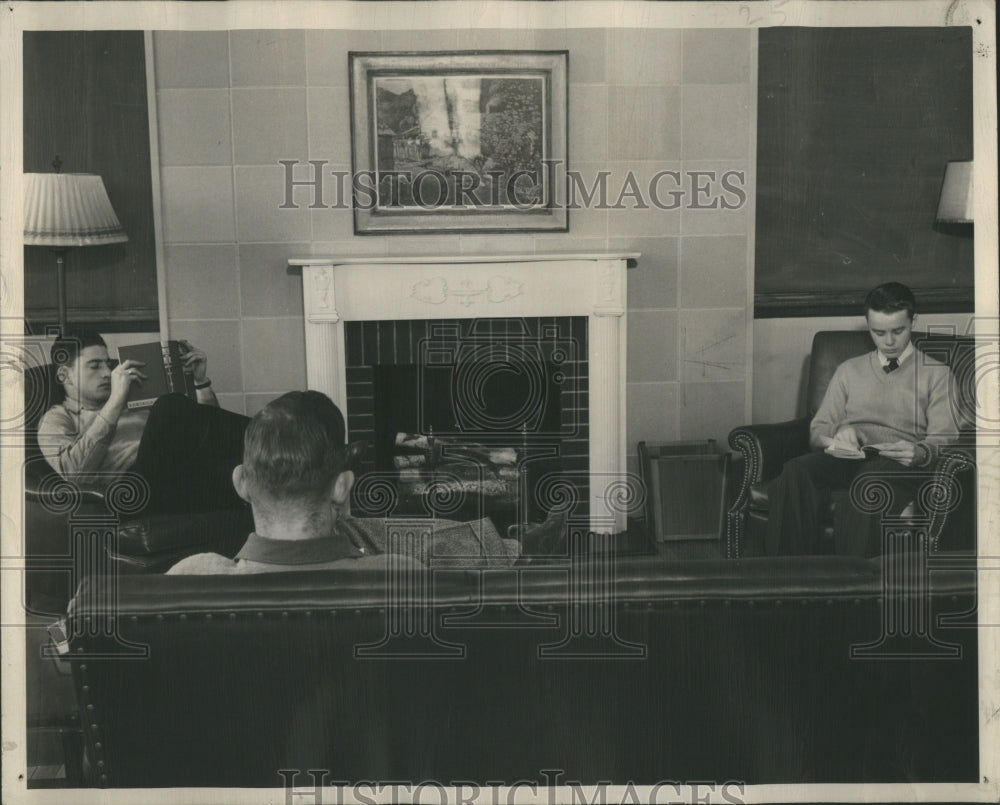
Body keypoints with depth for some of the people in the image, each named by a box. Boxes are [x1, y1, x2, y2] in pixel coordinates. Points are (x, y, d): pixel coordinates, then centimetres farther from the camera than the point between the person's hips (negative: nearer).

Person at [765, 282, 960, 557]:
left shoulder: (936, 373, 20)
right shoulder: (849, 371, 28)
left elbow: (943, 439, 10)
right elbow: (817, 429, 22)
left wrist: (921, 453, -16)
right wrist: (835, 438, -4)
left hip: (897, 463, -2)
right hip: (844, 459, 3)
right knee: (796, 471, -34)